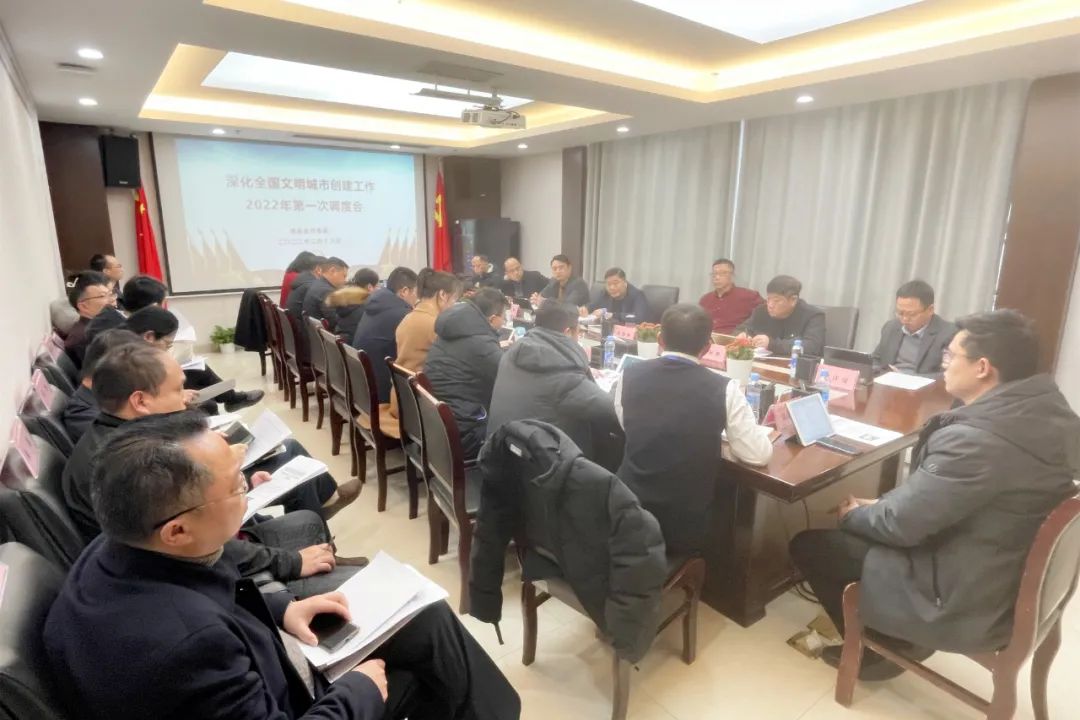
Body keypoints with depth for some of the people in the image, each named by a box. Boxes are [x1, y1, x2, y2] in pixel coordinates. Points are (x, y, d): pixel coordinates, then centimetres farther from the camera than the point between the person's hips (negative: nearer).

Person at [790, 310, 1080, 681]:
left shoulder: (974, 438, -33)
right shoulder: (1048, 408, -3)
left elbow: (900, 522, -22)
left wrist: (852, 515, -2)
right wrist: (881, 503, 4)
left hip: (964, 603, -9)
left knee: (808, 542, 2)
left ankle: (876, 647, 22)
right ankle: (897, 635, 23)